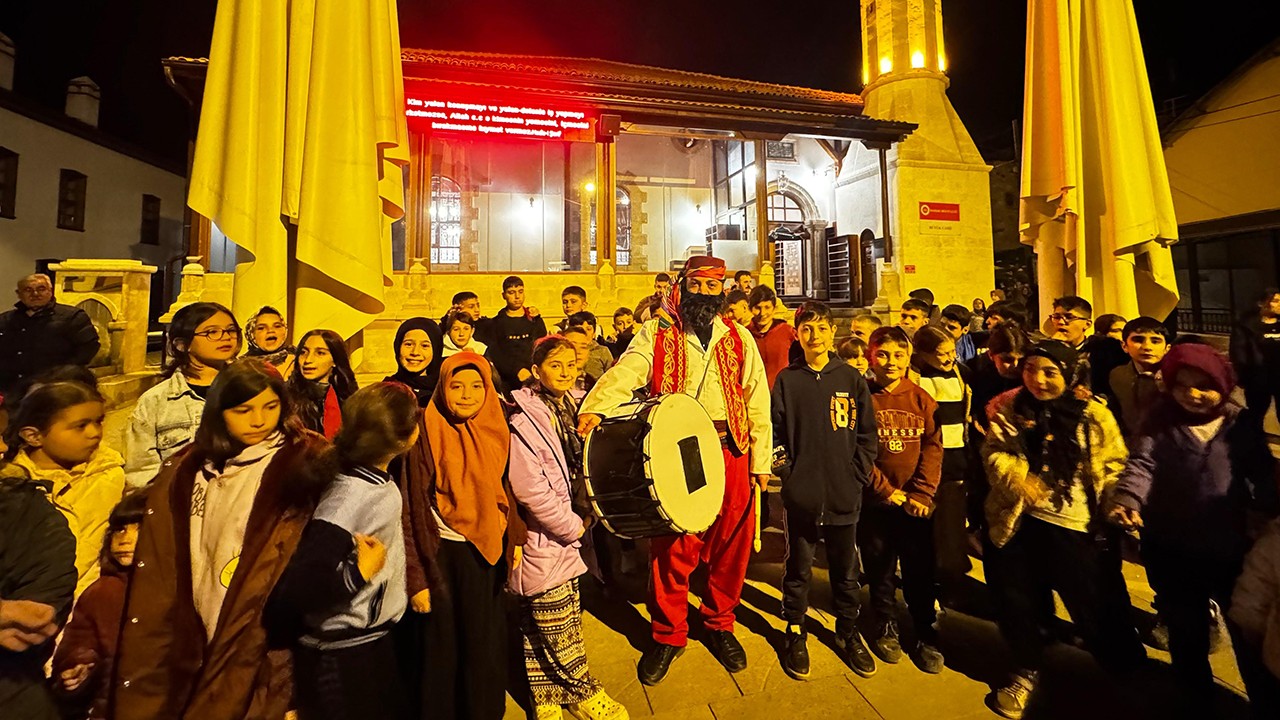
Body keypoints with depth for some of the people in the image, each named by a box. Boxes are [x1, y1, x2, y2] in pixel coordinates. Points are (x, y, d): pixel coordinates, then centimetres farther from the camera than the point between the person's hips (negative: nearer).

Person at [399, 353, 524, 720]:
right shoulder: (426, 434, -13)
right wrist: (416, 577, -14)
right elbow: (412, 507, -13)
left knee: (484, 650, 17)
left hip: (486, 556, 4)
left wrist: (513, 541, 4)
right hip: (442, 558, -4)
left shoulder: (497, 432, 1)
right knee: (440, 653, 12)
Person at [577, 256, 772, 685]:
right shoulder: (657, 334, 3)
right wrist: (595, 406, -34)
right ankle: (668, 634, 29)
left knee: (730, 543, 12)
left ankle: (719, 624, 37)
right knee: (672, 548, 4)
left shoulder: (738, 339, 11)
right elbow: (627, 371, -15)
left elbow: (757, 400, 8)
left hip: (730, 452, 3)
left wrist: (760, 459, 2)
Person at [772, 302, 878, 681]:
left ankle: (848, 633, 37)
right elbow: (775, 432, 0)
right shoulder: (787, 380, -1)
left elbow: (867, 435, 3)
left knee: (845, 570, 16)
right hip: (801, 494, -1)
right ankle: (795, 635, 31)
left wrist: (858, 476, -3)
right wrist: (786, 472, -8)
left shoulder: (852, 379, 1)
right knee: (798, 570, 12)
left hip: (845, 494, 1)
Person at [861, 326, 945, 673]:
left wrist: (921, 494, -10)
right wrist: (888, 491, -11)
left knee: (921, 573, 10)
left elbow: (933, 448, -1)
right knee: (879, 570, 13)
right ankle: (885, 630, 34)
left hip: (916, 503, 1)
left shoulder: (921, 398, 3)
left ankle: (926, 637, 30)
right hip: (875, 501, -1)